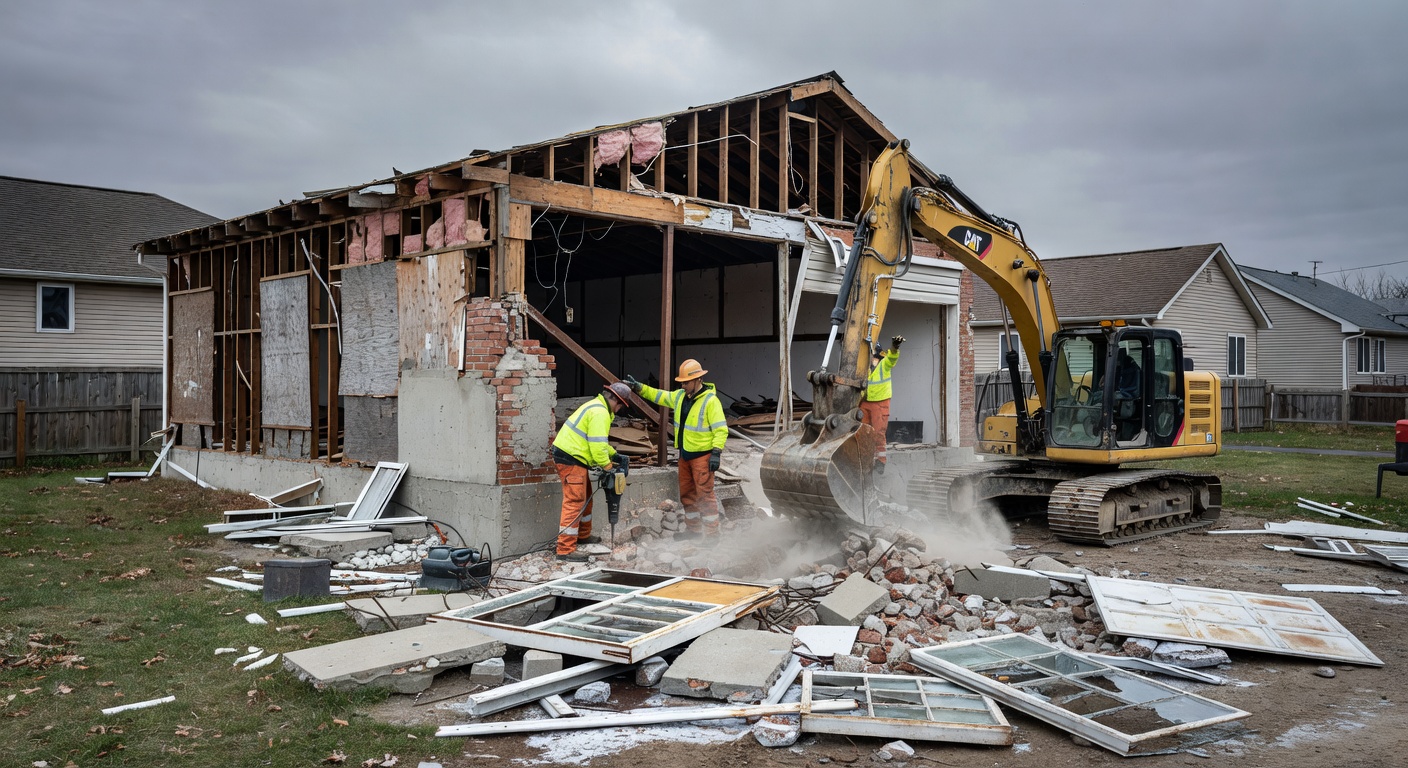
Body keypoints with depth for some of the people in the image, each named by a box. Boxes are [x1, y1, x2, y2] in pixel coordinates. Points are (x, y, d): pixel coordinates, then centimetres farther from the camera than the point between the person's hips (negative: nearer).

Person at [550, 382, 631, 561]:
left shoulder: (597, 406, 17)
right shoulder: (600, 413, -18)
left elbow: (598, 441, 27)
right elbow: (597, 445, -22)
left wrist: (613, 454, 18)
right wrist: (607, 466, -10)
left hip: (572, 456, 11)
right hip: (571, 459, -11)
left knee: (584, 497, 23)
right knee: (574, 502, -12)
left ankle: (583, 535, 39)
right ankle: (565, 549, -13)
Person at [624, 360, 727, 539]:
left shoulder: (711, 401, -16)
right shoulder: (680, 396, 7)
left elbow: (721, 429, -18)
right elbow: (658, 396, 20)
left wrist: (716, 453, -23)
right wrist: (638, 387, 12)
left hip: (702, 456, -8)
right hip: (685, 455, 8)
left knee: (705, 494, -7)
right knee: (686, 494, 15)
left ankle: (712, 533, 0)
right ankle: (693, 529, 27)